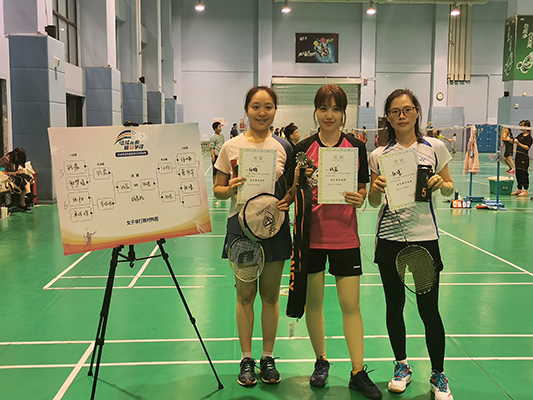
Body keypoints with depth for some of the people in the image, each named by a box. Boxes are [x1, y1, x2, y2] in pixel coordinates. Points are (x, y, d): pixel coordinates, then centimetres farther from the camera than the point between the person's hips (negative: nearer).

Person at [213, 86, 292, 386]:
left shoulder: (284, 147, 2)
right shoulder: (231, 147, 0)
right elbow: (218, 191, 4)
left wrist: (288, 199, -12)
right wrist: (231, 188, -18)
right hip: (241, 225, -1)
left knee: (270, 294, 8)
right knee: (245, 294, 7)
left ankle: (268, 358, 24)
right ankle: (246, 359, 21)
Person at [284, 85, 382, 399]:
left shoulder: (357, 146, 2)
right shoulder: (303, 148, 1)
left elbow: (363, 192, 4)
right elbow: (293, 197, 4)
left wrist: (359, 199, -16)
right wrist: (298, 180, -15)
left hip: (345, 236, 0)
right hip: (310, 235, 1)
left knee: (351, 304, 2)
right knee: (313, 302, 9)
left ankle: (358, 373, 14)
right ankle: (321, 361, 29)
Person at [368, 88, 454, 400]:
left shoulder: (435, 147, 1)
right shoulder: (379, 155, 3)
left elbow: (449, 189, 8)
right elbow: (374, 203, 6)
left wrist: (440, 184, -14)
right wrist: (375, 188, -15)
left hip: (424, 237, -1)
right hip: (389, 238, 2)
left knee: (429, 309, 0)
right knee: (395, 306, 11)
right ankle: (402, 366, 31)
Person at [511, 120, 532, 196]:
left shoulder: (529, 137, -11)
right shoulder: (520, 135, 11)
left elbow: (527, 147, -18)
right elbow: (514, 141, 15)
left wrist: (518, 143, -28)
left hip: (524, 157, -8)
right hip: (518, 156, 8)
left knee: (523, 173, -5)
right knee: (518, 173, 10)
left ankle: (525, 191, 2)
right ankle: (519, 189, 19)